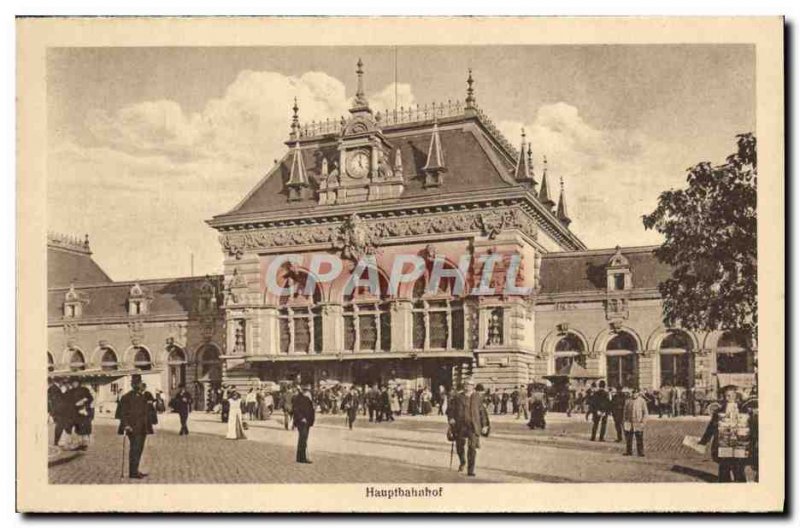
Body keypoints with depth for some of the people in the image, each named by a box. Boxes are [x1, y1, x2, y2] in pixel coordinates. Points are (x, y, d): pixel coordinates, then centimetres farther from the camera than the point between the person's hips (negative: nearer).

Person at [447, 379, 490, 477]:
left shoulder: (478, 397, 6)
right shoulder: (457, 397, 6)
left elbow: (482, 412, 8)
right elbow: (450, 409, 8)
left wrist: (484, 425, 6)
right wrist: (451, 418, -10)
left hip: (473, 427, -1)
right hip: (460, 426, 1)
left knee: (472, 448, -8)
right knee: (459, 447, 9)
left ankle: (470, 470, -1)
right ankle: (462, 461, 40)